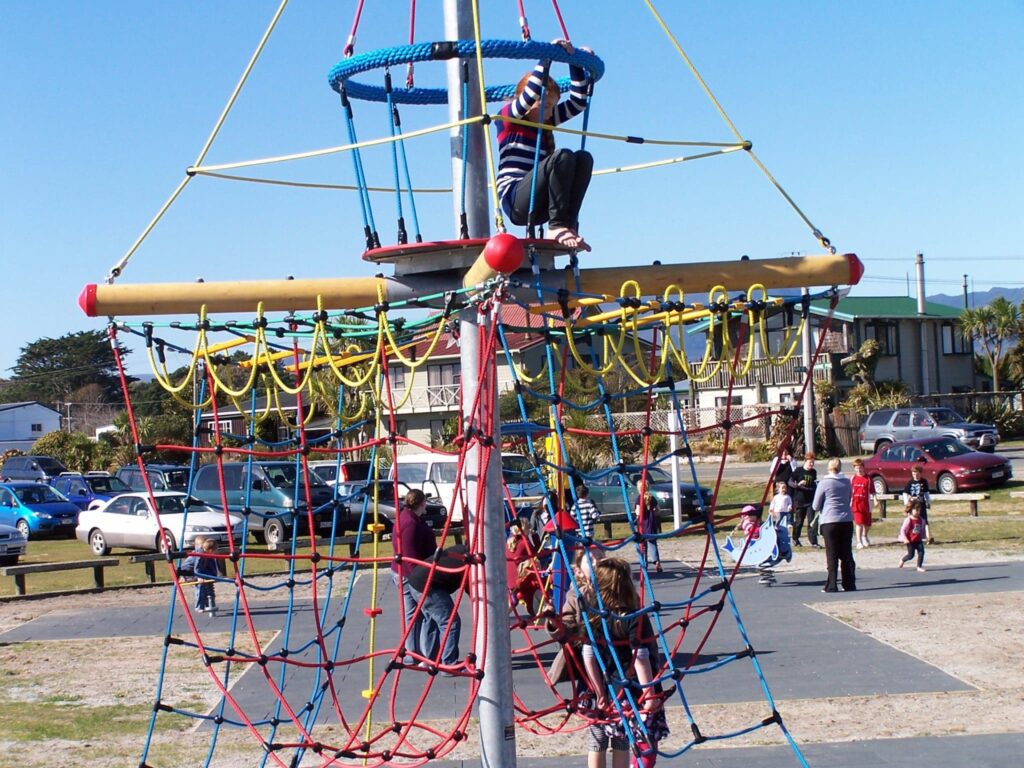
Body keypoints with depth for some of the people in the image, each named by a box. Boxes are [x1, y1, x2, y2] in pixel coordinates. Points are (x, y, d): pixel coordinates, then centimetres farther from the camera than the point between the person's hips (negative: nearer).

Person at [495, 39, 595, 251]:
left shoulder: (546, 121, 22)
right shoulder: (508, 117, 2)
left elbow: (577, 102, 20)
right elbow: (529, 95, -16)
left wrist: (576, 63, 12)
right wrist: (548, 55, -16)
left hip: (538, 206, 7)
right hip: (515, 201, -7)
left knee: (584, 158, -11)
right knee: (563, 156, -26)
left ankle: (568, 226, -21)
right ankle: (557, 226, -27)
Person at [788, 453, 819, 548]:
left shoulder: (814, 472, 7)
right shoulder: (798, 470, -6)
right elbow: (790, 482, -7)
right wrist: (798, 484, -24)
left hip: (810, 501, 3)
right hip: (799, 500, -3)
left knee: (812, 522, -5)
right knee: (799, 521, 8)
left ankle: (813, 542, -5)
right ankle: (795, 539, 27)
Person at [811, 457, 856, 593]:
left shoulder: (824, 483, -6)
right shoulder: (847, 482, 7)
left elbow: (815, 506, -1)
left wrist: (820, 509, 19)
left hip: (830, 522, -4)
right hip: (847, 521, 4)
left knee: (832, 555, 0)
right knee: (847, 554, 10)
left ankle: (831, 586, -2)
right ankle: (849, 584, 11)